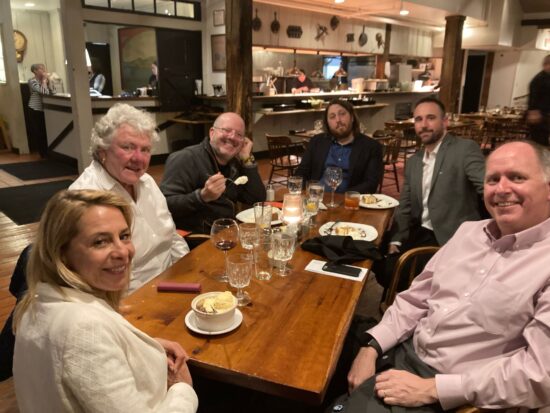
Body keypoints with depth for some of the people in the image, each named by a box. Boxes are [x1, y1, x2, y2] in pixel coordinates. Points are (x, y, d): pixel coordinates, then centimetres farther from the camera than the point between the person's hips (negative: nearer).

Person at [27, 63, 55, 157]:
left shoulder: (45, 80, 9)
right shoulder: (32, 81, -10)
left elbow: (53, 91, -3)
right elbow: (44, 92, -23)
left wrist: (48, 79, -6)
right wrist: (44, 79, -12)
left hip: (44, 110, 6)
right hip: (35, 110, -5)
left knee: (46, 132, 7)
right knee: (38, 133, 0)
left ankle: (48, 152, 17)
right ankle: (43, 153, 8)